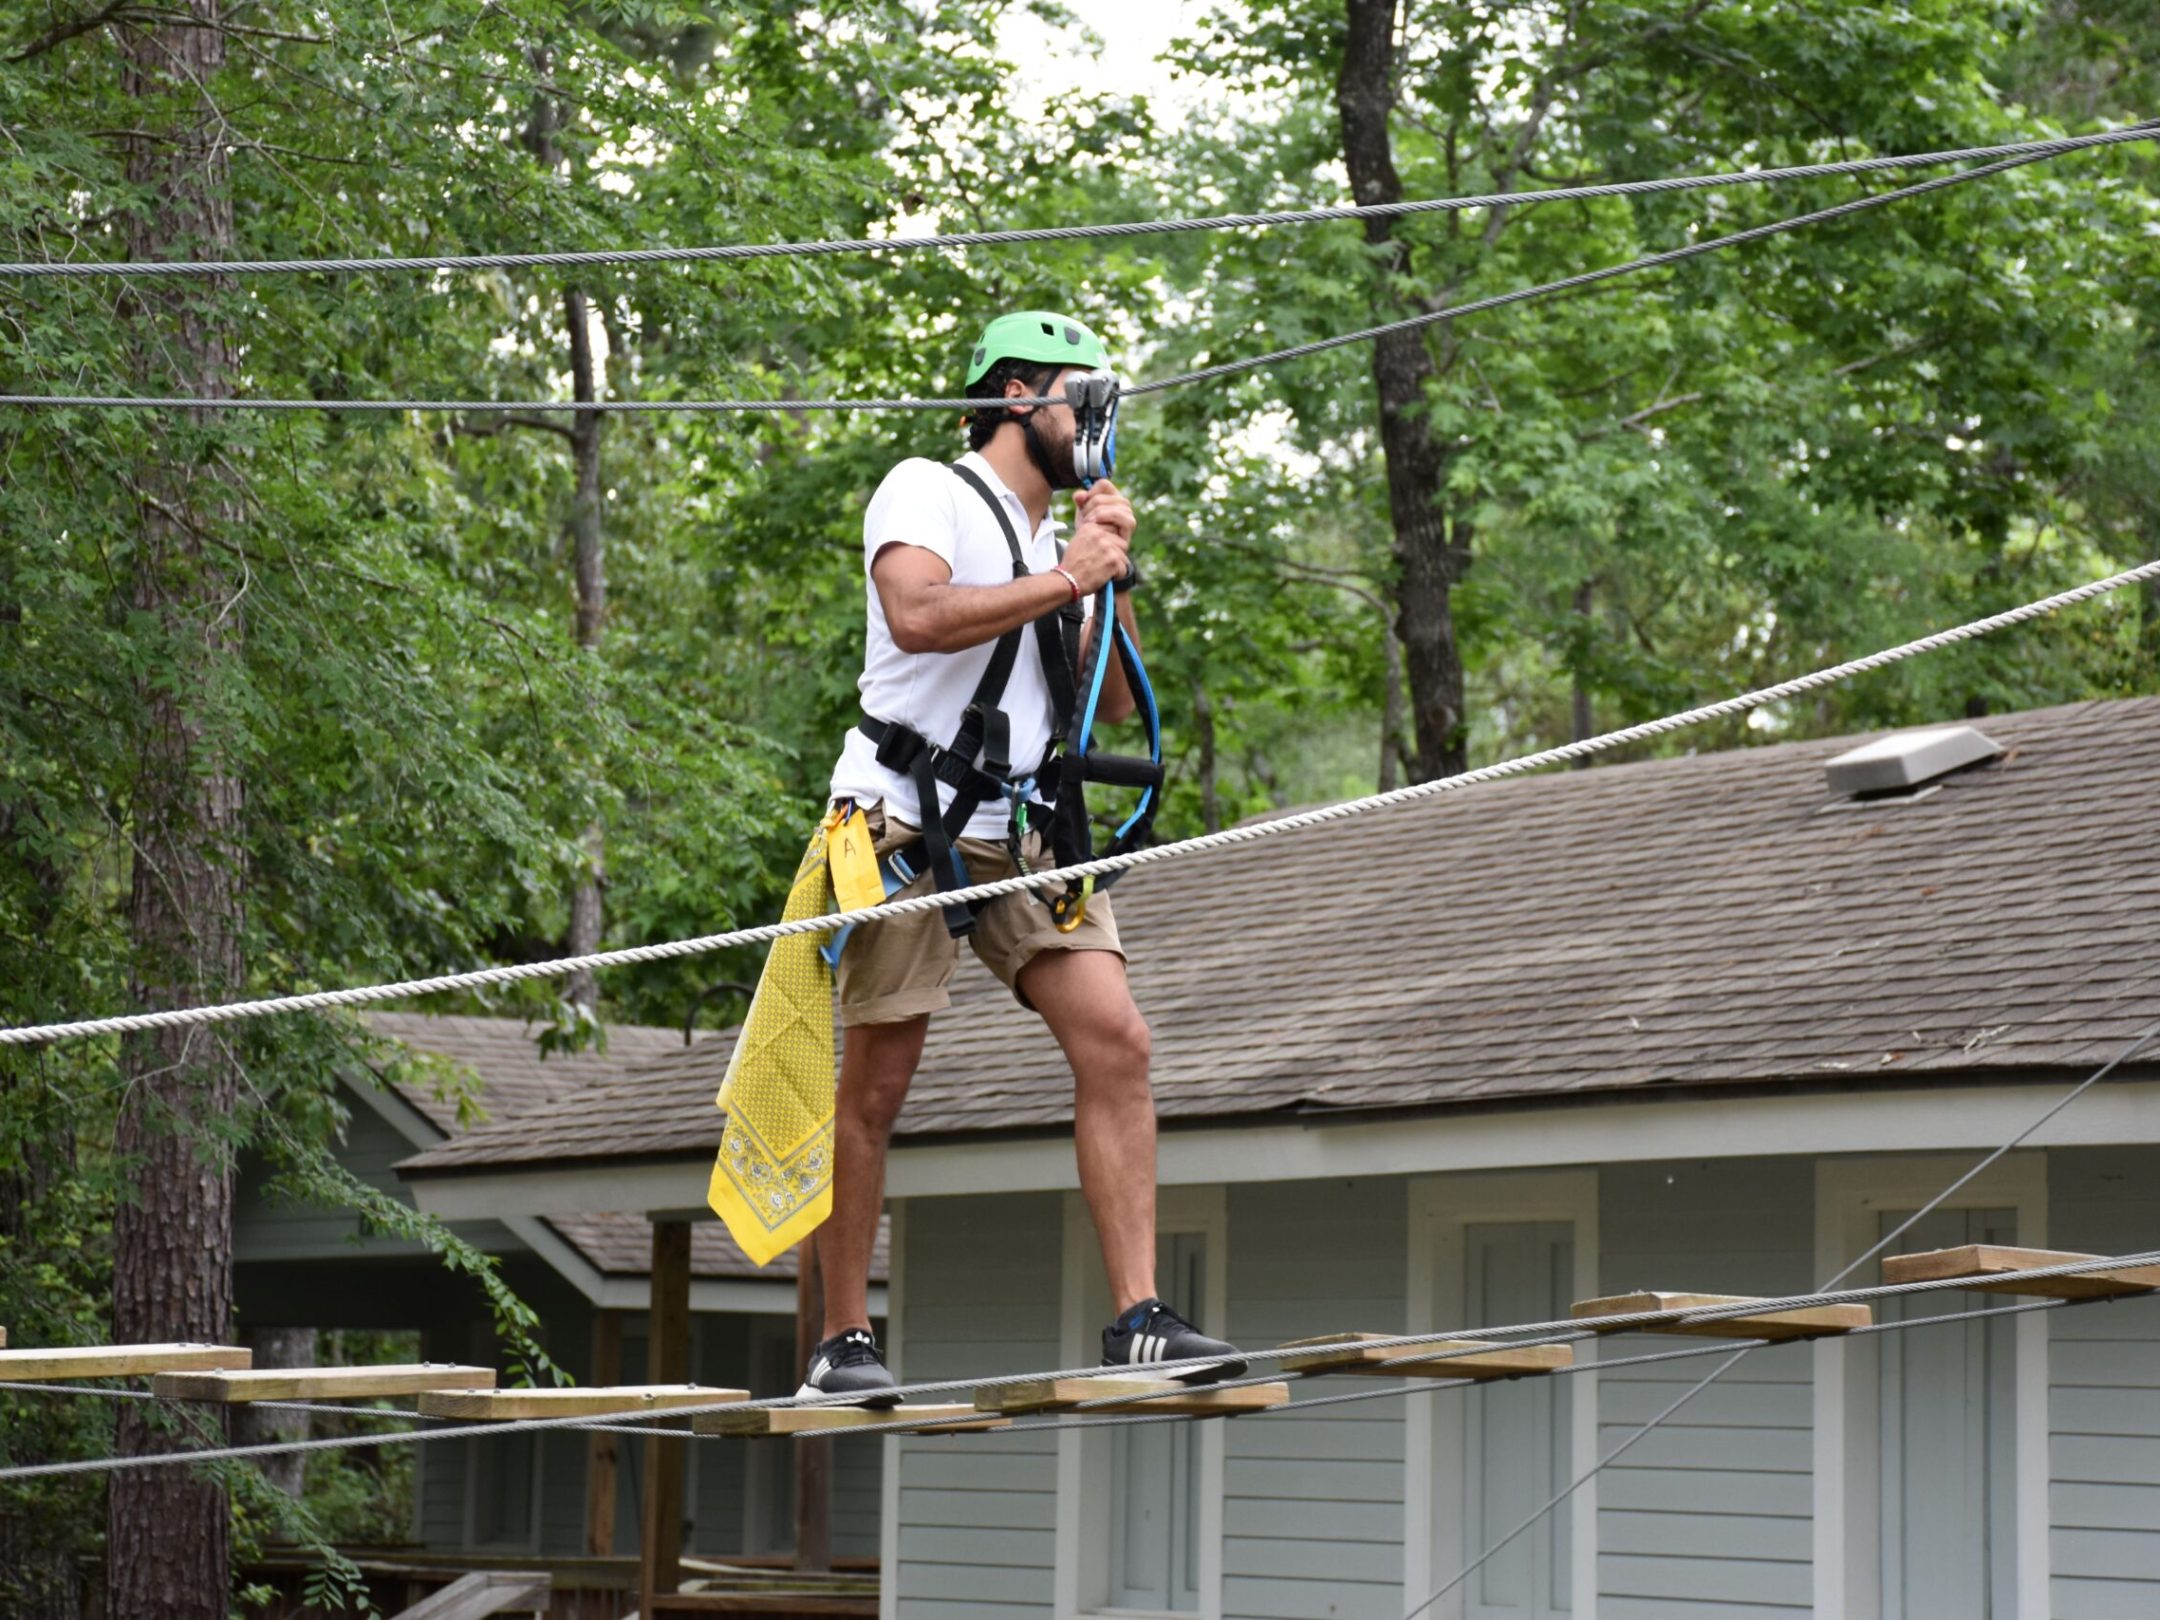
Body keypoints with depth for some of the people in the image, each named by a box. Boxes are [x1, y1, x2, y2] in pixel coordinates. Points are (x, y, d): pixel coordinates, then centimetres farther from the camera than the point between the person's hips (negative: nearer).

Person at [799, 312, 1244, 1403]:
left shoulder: (1053, 537, 22)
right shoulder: (927, 493, -1)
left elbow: (1112, 704, 17)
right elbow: (919, 615, -22)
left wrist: (1114, 576, 4)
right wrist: (1064, 580, -14)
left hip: (1024, 839, 7)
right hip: (906, 825, -7)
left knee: (1116, 1039, -10)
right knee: (874, 1086, -2)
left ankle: (1139, 1321, -12)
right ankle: (841, 1343, 7)